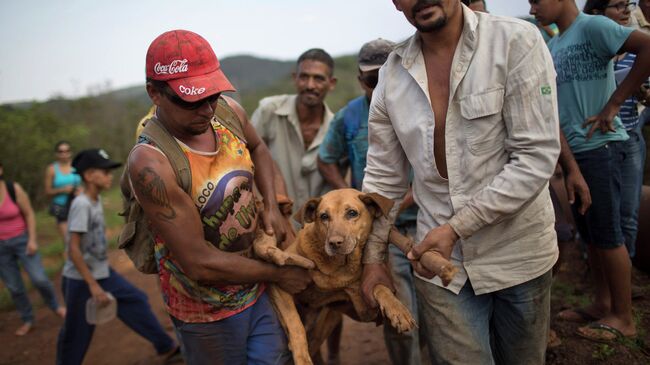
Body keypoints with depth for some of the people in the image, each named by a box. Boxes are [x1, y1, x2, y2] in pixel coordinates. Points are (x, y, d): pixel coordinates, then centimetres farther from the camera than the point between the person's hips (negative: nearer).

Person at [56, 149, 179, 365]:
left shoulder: (96, 200, 3)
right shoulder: (81, 204, -23)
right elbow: (73, 250, -25)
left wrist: (99, 279, 20)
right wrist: (93, 285, -24)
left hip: (102, 273, 8)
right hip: (80, 281, -8)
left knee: (136, 300, 10)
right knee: (77, 335, 7)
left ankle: (166, 346, 21)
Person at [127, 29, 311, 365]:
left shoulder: (227, 111, -10)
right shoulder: (150, 163, -29)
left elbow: (257, 148, 14)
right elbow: (200, 264, -26)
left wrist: (271, 204, -2)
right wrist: (278, 274, -14)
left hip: (259, 284, 5)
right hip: (207, 309, -5)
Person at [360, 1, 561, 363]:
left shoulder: (517, 41, -12)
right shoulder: (391, 75, -1)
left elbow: (537, 157, -16)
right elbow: (383, 178, 5)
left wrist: (455, 228, -19)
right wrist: (373, 258, 6)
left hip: (518, 251, -1)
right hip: (438, 255, 1)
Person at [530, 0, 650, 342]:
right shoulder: (552, 46, 14)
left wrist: (613, 104, -20)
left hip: (600, 146, -8)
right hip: (573, 149, 8)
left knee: (607, 232, -1)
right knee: (589, 232, 14)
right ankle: (602, 303, 27)